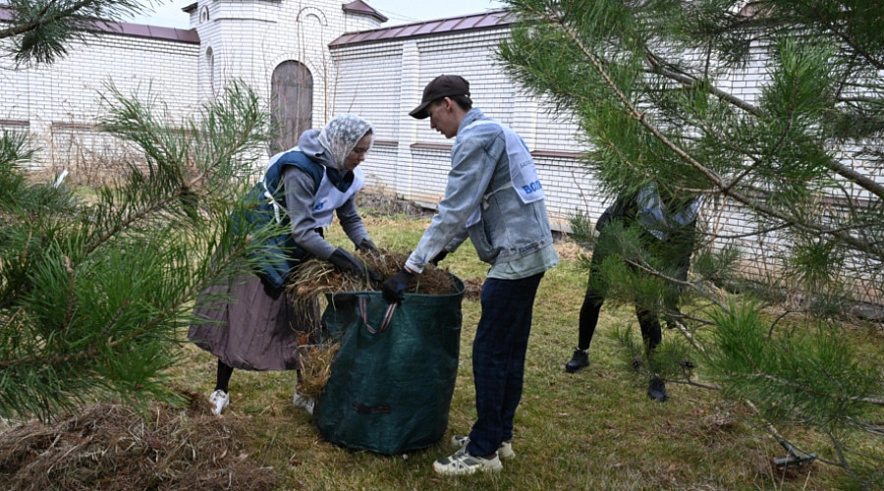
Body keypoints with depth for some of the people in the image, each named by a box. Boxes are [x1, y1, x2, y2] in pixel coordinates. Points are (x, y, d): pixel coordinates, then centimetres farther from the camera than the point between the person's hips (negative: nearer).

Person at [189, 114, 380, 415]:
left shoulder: (347, 175, -8)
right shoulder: (300, 170, -33)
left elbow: (350, 217, 1)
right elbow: (302, 231, -36)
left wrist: (365, 243, -19)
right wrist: (340, 258, -43)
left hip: (295, 250, 7)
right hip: (258, 244, -7)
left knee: (301, 317, 9)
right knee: (242, 316, 3)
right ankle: (221, 390, 18)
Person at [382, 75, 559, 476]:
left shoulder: (475, 137, -13)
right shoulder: (494, 132, 19)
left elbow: (453, 212, -20)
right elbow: (473, 208, 22)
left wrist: (410, 269, -17)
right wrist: (442, 250, 21)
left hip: (515, 256, -10)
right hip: (529, 252, 10)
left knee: (489, 353, -2)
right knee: (510, 350, 15)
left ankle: (483, 451, 9)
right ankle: (499, 435, 27)